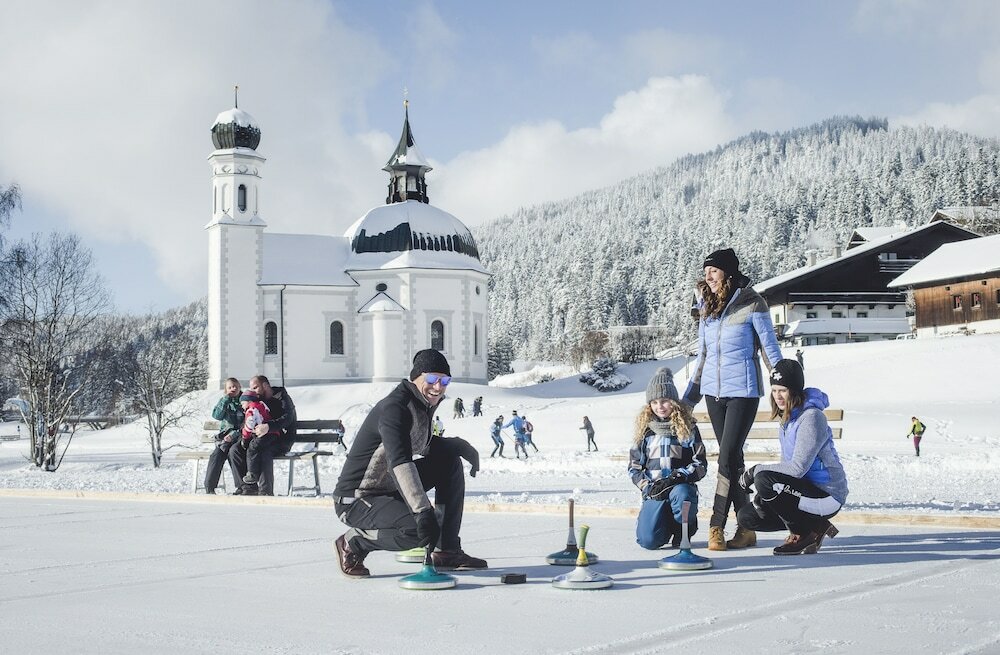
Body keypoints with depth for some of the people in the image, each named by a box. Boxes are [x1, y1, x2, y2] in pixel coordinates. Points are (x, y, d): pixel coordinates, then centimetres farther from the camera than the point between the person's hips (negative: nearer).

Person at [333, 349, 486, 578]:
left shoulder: (423, 404, 5)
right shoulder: (394, 408, -24)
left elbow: (423, 445, 23)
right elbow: (400, 463, -38)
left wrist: (461, 445, 5)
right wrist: (423, 511, -47)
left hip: (391, 488, 10)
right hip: (356, 499, -10)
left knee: (450, 461, 3)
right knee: (421, 530, -30)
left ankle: (447, 551, 6)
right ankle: (352, 542, -3)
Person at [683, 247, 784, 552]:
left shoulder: (751, 304, -8)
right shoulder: (707, 307, 10)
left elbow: (770, 349, -3)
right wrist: (688, 397, 18)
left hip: (743, 391, -6)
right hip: (713, 391, 6)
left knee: (728, 458, -12)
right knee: (732, 459, 7)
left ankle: (717, 526, -7)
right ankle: (747, 527, 13)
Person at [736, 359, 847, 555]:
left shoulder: (811, 417, -18)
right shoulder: (785, 418, 11)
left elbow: (798, 467, -25)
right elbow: (786, 464, 12)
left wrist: (756, 470, -17)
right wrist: (764, 495, -4)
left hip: (827, 496, -9)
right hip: (804, 491, 9)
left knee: (764, 480, -28)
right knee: (746, 517, 3)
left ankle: (803, 534, -10)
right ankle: (813, 526, 9)